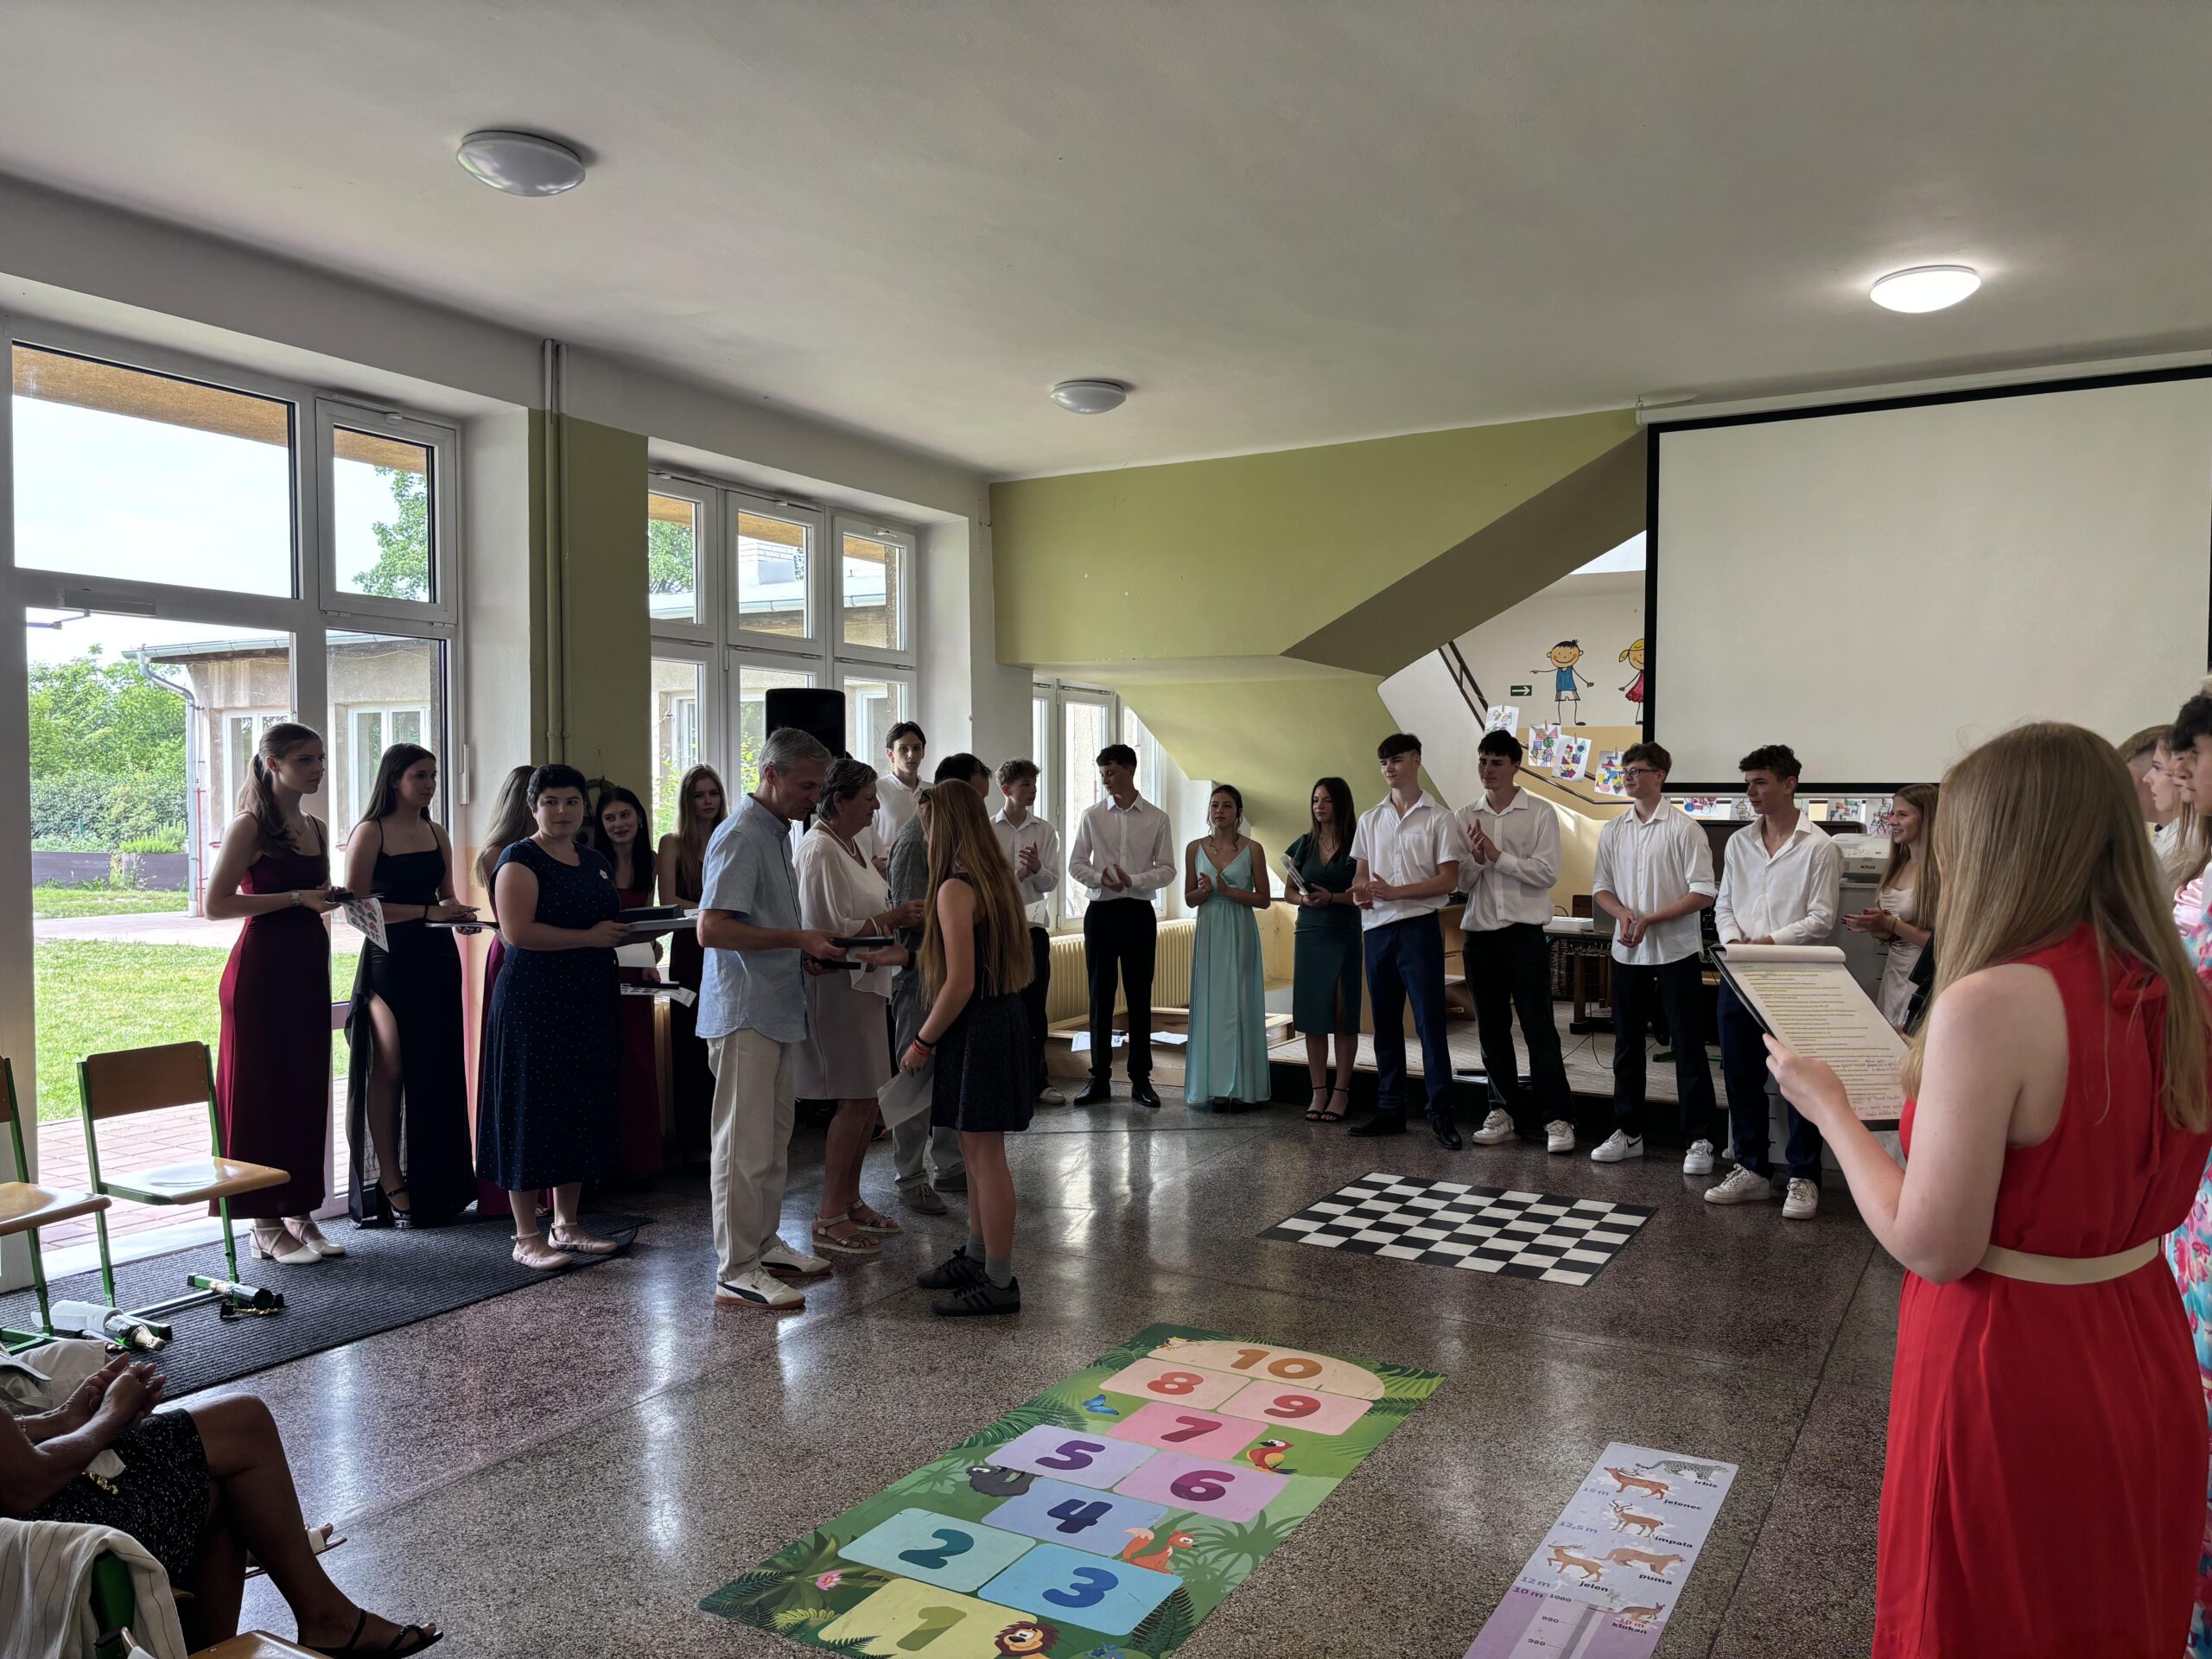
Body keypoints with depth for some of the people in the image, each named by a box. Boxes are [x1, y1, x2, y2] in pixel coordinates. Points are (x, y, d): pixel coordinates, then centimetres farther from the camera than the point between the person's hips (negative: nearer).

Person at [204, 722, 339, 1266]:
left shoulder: (315, 828, 14)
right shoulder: (249, 826, -8)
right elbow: (216, 905, -13)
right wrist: (297, 898, -18)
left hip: (309, 967, 7)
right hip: (261, 970, -7)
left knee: (308, 1092, 9)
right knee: (263, 1092, -1)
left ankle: (300, 1213, 18)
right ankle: (266, 1226, 6)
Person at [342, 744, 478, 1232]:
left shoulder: (436, 833, 13)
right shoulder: (370, 833, -5)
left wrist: (459, 911, 0)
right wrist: (426, 912, -17)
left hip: (436, 958, 6)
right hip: (389, 959, -6)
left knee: (437, 1072, 7)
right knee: (390, 1070, -2)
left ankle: (436, 1185, 16)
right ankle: (390, 1186, 5)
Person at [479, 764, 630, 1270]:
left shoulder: (595, 863, 16)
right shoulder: (520, 859, -7)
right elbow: (517, 930, -19)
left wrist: (626, 933, 5)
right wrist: (589, 937, -18)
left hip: (590, 1003, 8)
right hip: (534, 1005, -7)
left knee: (582, 1111, 11)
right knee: (535, 1115, -2)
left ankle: (567, 1224, 23)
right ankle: (526, 1236, 7)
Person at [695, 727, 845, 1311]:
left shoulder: (778, 833, 16)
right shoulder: (740, 837, -15)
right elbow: (711, 929, -23)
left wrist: (809, 950, 8)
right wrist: (799, 939, -20)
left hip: (779, 1010, 10)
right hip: (744, 1015, -10)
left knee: (773, 1140, 16)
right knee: (745, 1145, -5)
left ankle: (764, 1245, 27)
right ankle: (736, 1272, 2)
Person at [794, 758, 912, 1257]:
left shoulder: (853, 843, 13)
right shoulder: (820, 850, -17)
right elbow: (831, 930, -22)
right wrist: (894, 918, -17)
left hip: (864, 982, 10)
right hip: (836, 985, -10)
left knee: (866, 1098, 14)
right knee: (855, 1101, -6)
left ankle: (850, 1201, 25)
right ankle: (829, 1218, 5)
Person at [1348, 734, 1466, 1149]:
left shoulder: (1438, 818, -1)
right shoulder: (1370, 819, 14)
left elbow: (1448, 880, -7)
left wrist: (1394, 892, -16)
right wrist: (1360, 891, -7)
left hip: (1419, 927, -5)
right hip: (1377, 928, 5)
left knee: (1430, 1021, -5)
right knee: (1385, 1022, 9)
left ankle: (1441, 1114, 0)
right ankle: (1390, 1110, 17)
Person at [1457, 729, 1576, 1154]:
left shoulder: (1540, 813, -2)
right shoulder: (1467, 818, 9)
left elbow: (1547, 873, -11)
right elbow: (1462, 880, 7)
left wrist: (1497, 855, -15)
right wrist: (1476, 859, -13)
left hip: (1524, 933, -4)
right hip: (1479, 933, 4)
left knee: (1539, 1029, -3)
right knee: (1492, 1029, 10)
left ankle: (1558, 1118, 4)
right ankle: (1506, 1111, 20)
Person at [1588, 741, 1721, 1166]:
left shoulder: (1683, 828, -8)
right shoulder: (1612, 831, 7)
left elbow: (1704, 893, -11)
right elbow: (1600, 888, 11)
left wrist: (1651, 919, -18)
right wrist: (1623, 912, -11)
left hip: (1674, 951, -5)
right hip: (1627, 952, 5)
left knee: (1688, 1047, 1)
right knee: (1626, 1046, 12)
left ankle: (1701, 1138, 10)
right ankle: (1628, 1132, 24)